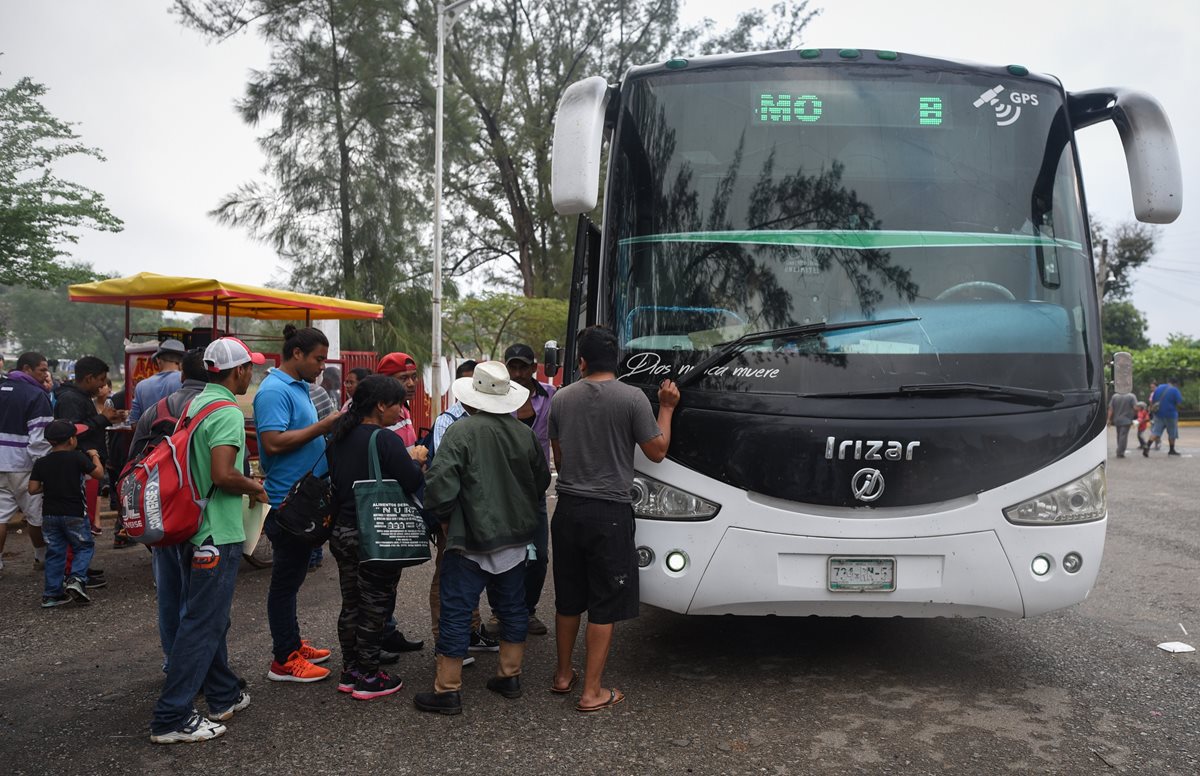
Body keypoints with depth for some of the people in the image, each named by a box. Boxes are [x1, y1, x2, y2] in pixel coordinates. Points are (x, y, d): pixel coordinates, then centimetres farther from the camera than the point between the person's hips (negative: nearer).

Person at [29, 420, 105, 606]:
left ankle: (51, 594, 13)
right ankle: (76, 579, -11)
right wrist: (94, 456, 11)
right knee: (84, 547, 11)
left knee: (54, 553, 12)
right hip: (73, 514, -4)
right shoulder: (78, 457, -11)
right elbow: (98, 473, -5)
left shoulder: (41, 463, 0)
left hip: (49, 515, 4)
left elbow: (33, 489, -1)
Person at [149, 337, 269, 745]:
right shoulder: (227, 413, -18)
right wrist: (254, 488, -10)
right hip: (217, 532, -10)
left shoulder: (195, 404, 10)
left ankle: (223, 696, 31)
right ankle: (171, 718, 4)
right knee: (203, 624, -2)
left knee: (211, 616, 18)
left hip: (192, 525, 10)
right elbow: (223, 475, -28)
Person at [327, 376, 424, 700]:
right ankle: (368, 679, 14)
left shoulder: (339, 436, 6)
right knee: (374, 607, 5)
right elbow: (415, 483, -20)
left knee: (350, 604, 18)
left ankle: (350, 672, 28)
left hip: (342, 532, 8)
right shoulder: (385, 440, -18)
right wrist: (414, 460, 0)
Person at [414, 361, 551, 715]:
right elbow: (541, 480, 12)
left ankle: (448, 690, 9)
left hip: (471, 540, -6)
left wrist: (446, 520, -4)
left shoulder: (462, 431, -16)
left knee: (456, 612, 3)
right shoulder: (524, 433, 1)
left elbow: (439, 484, -21)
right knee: (512, 607, 18)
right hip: (515, 539, 6)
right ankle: (510, 675, 29)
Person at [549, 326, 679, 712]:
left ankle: (563, 675, 32)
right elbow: (657, 451, -2)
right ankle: (592, 692, 10)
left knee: (567, 600, 18)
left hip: (568, 509, 4)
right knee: (604, 605, 5)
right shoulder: (633, 398, -10)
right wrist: (666, 408, 8)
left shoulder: (561, 398, 2)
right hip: (610, 512, -4)